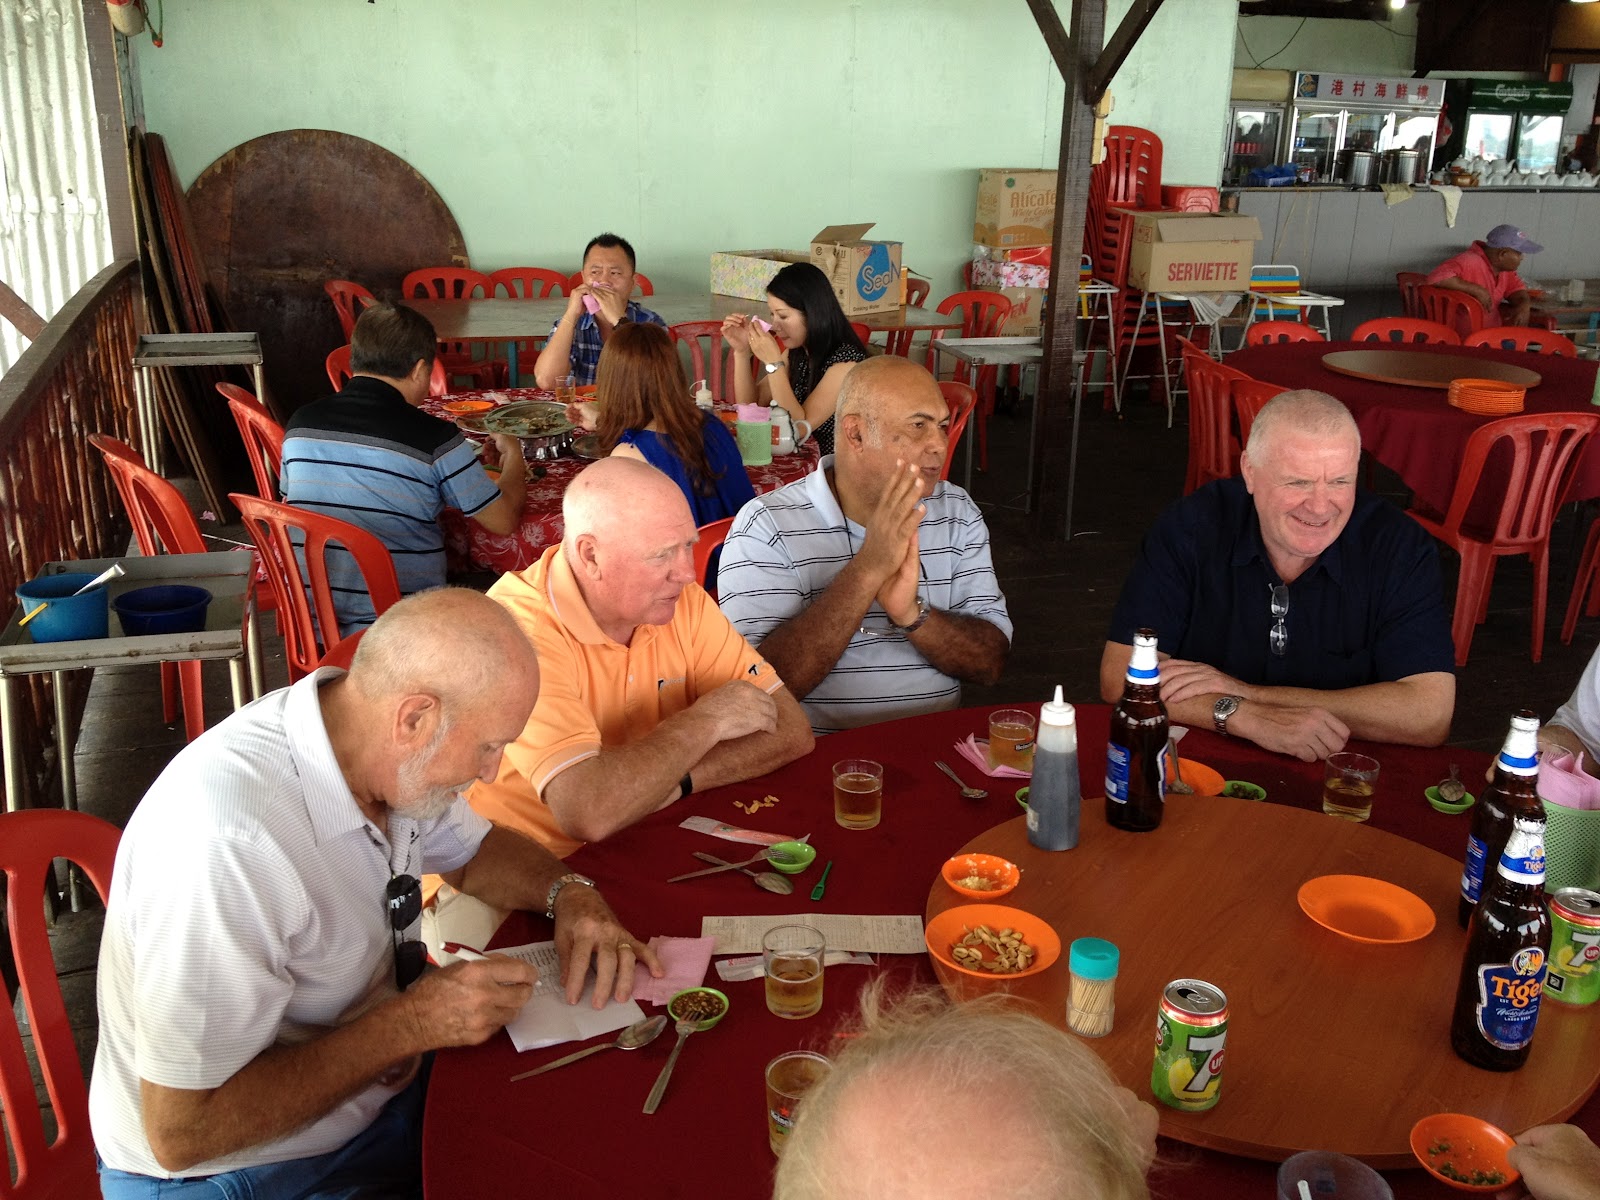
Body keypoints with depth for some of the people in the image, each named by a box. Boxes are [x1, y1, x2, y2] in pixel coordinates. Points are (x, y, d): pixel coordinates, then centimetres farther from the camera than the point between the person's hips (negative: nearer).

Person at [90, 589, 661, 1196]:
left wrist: (568, 892, -9)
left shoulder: (386, 752, -10)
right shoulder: (227, 848, -34)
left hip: (373, 1090, 7)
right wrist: (414, 1023, -27)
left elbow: (473, 850, 11)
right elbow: (183, 1132, -29)